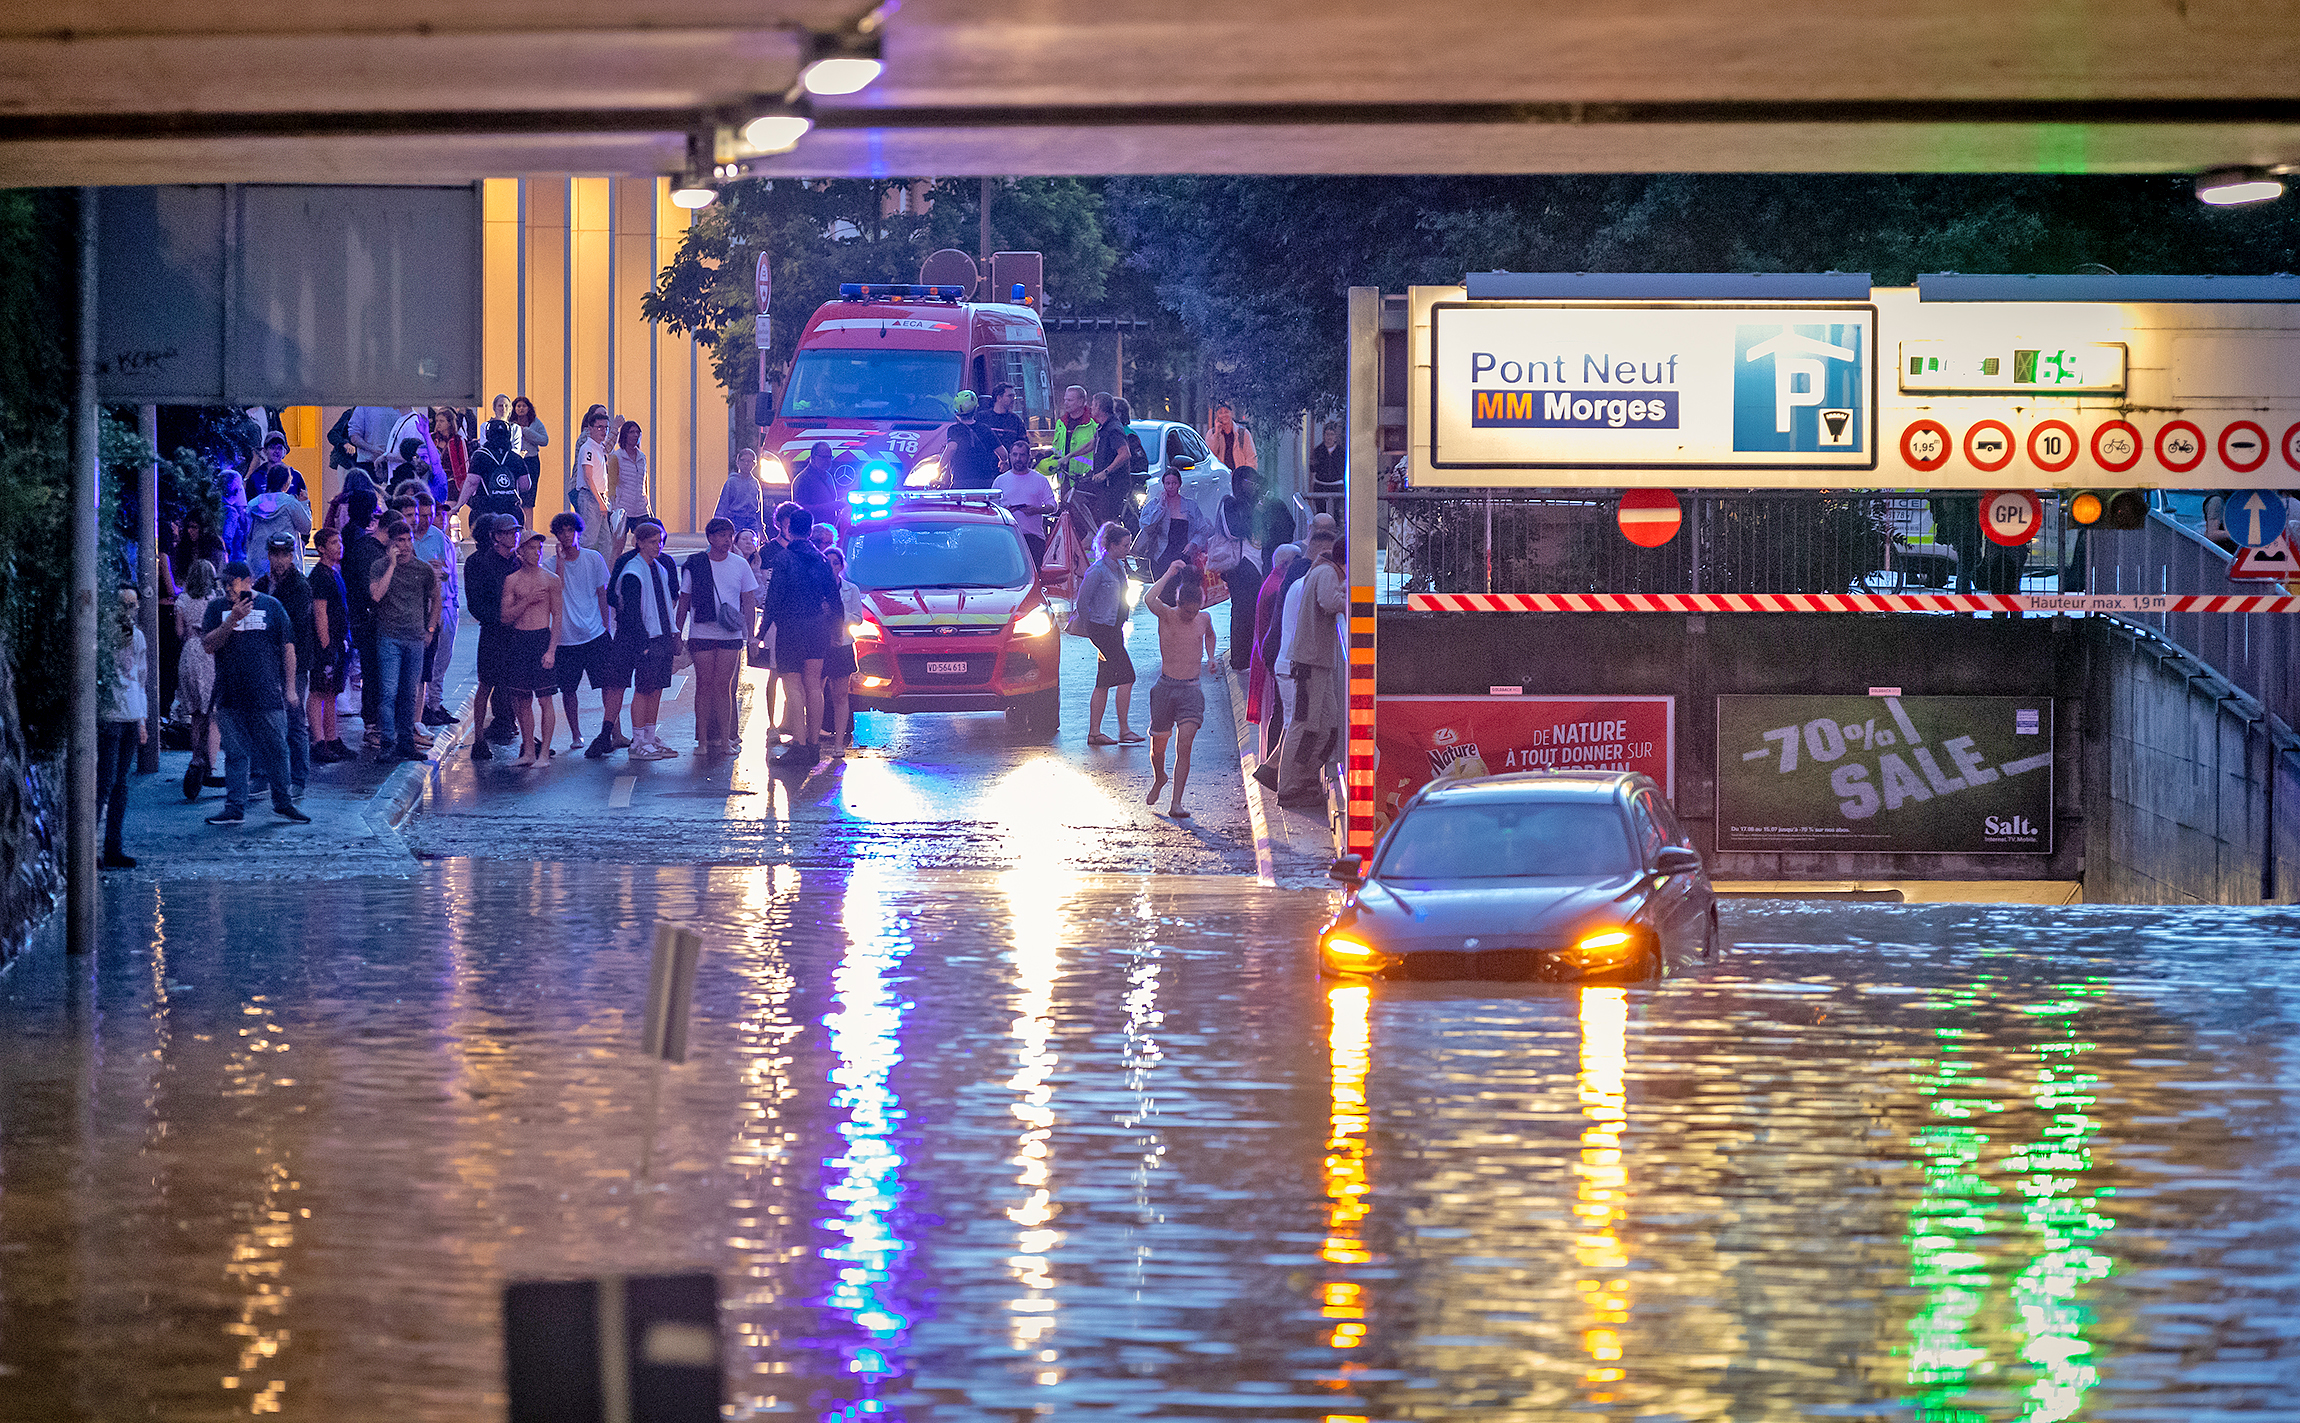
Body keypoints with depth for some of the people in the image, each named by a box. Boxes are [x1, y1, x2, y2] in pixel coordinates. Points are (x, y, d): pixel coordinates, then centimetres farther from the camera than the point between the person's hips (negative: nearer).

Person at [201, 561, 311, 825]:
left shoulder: (271, 606, 4)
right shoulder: (218, 608, 8)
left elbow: (287, 647, 7)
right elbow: (209, 645, -4)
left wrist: (290, 687, 3)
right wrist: (233, 619, -16)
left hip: (267, 694, -1)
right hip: (230, 697, 1)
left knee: (276, 750, 1)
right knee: (235, 753, 3)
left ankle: (283, 803, 14)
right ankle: (235, 807, 8)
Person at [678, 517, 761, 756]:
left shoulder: (740, 565, 6)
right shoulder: (695, 564, 2)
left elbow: (749, 602, 10)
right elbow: (684, 602, 8)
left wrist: (750, 634, 4)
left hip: (731, 636, 0)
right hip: (701, 634, 0)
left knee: (724, 687, -2)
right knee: (704, 686, 0)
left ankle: (725, 740, 2)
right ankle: (703, 740, 4)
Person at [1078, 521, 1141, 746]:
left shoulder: (1119, 567, 11)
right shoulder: (1098, 571, -15)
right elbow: (1083, 602, -13)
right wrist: (1092, 631, -10)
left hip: (1114, 630, 9)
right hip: (1102, 630, -9)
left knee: (1104, 682, 9)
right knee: (1126, 676, -10)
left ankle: (1094, 733, 11)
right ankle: (1124, 730, -4)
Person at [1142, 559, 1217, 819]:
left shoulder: (1203, 619, 5)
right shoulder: (1166, 615, -5)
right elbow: (1150, 599, -28)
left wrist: (1210, 657, 13)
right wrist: (1170, 573, -21)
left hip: (1191, 690, 1)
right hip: (1166, 687, -1)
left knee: (1184, 744, -14)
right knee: (1158, 745, 8)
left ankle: (1176, 804, -16)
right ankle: (1159, 779, 42)